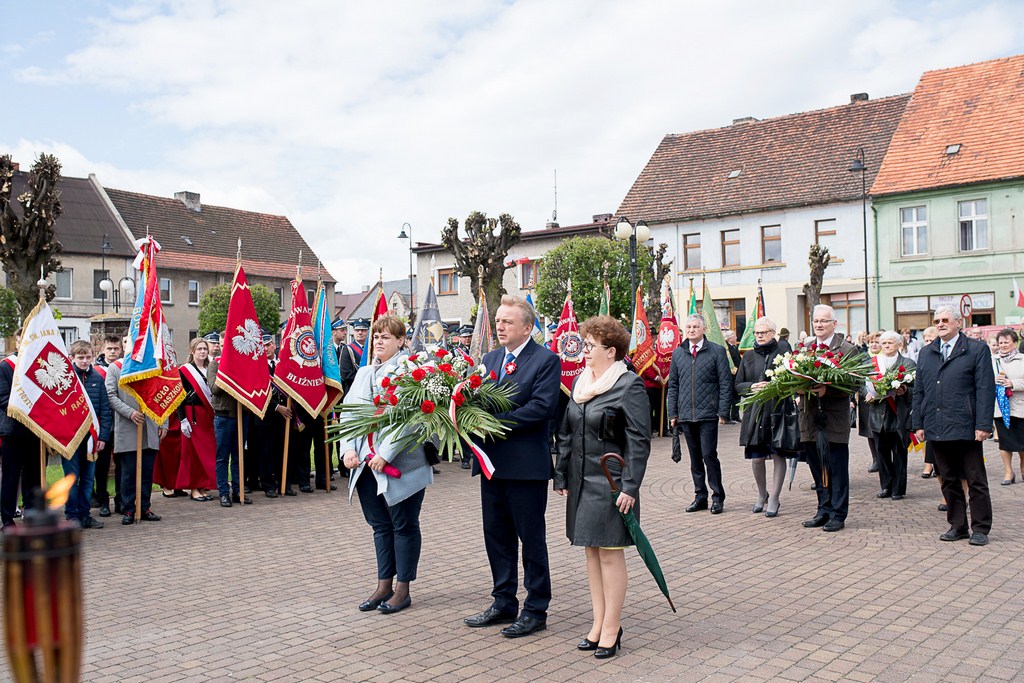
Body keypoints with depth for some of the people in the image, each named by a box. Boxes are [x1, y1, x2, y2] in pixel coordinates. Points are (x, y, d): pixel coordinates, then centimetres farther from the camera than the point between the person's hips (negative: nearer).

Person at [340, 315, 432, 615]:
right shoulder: (364, 373, 15)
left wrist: (386, 454, -22)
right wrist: (348, 449, -4)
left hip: (399, 464, -7)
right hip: (365, 464, 7)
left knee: (404, 526, 5)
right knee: (380, 526, 14)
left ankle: (402, 589, 15)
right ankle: (384, 585, 25)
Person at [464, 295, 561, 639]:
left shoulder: (546, 361, -9)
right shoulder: (490, 359, 13)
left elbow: (541, 407, -19)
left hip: (526, 464, -7)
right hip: (492, 462, 7)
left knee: (531, 538, 4)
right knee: (496, 536, 15)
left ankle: (536, 610, 16)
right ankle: (504, 603, 29)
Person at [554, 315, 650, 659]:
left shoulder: (629, 385, -11)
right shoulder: (580, 381, 11)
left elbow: (639, 441, -13)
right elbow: (565, 433, 15)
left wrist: (630, 487, -18)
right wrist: (562, 476, 12)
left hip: (610, 483, -7)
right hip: (581, 481, 7)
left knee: (610, 553, -2)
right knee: (591, 551, 12)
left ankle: (611, 628, 8)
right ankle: (598, 623, 21)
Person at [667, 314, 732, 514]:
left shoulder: (717, 351, 0)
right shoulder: (678, 353, 11)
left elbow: (725, 384, -2)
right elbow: (673, 385, 14)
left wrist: (723, 412, -9)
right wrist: (672, 413, 8)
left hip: (708, 414, -4)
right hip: (686, 414, 4)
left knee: (709, 455, -6)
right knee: (695, 458, 10)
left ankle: (717, 497, 6)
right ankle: (700, 496, 18)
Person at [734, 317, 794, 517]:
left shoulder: (782, 354, 0)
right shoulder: (748, 357, 11)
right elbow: (738, 385, 12)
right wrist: (752, 387, -7)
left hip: (778, 412, -3)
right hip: (754, 412, 3)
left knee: (778, 455, 1)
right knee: (756, 458, 5)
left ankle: (774, 499, 11)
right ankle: (762, 495, 27)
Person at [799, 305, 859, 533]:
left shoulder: (847, 349, -5)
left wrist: (827, 390, -23)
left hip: (835, 418, -5)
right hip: (810, 418, 5)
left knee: (837, 469, 2)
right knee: (817, 468, 13)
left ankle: (838, 514, 12)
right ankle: (824, 511, 25)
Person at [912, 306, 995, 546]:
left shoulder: (977, 350, -1)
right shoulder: (926, 353, 13)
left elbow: (986, 389, -6)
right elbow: (918, 391, 14)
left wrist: (983, 425, -12)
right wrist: (918, 424, 8)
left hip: (966, 429, -4)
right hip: (937, 430, 4)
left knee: (976, 481, 4)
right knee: (949, 481, 11)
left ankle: (980, 528, 13)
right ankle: (957, 526, 20)